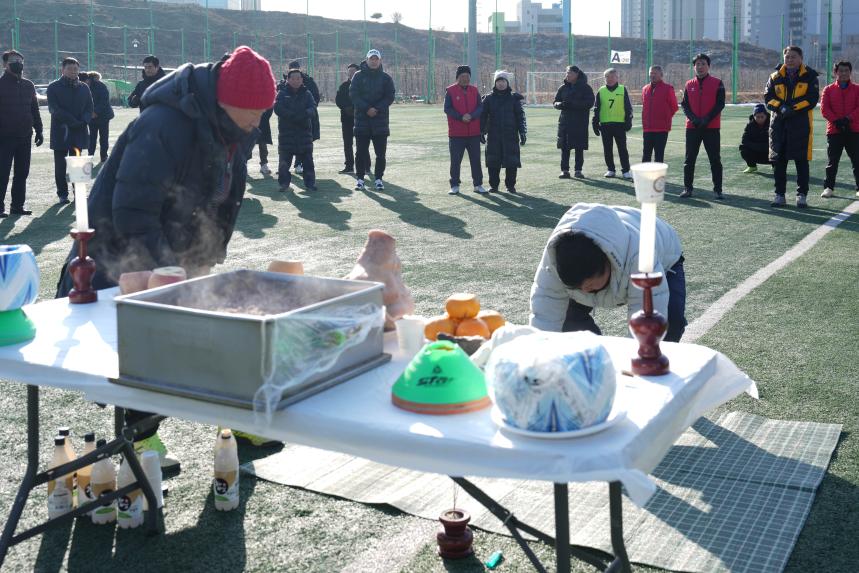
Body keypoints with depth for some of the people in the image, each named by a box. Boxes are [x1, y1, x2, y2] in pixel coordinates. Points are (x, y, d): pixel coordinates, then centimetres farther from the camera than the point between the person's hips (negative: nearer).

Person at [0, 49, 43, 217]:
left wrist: (38, 131, 12)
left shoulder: (28, 85, 11)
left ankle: (18, 205, 15)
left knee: (22, 172, 7)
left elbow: (34, 110, 17)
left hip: (24, 136, 5)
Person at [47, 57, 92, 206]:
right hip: (60, 132, -2)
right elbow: (54, 108, -8)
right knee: (60, 164, 2)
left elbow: (89, 108, 8)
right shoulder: (54, 87, 0)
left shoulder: (83, 87, 11)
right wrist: (73, 121, -16)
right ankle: (62, 193, 8)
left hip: (79, 132, 2)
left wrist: (83, 121, -12)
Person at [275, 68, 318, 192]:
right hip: (286, 131, -1)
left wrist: (305, 114, -25)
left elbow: (313, 107, -3)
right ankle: (284, 182, 11)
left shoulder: (306, 93, 10)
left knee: (307, 158, 2)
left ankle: (310, 182, 9)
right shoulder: (282, 93, 4)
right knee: (284, 159, 1)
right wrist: (294, 116, -19)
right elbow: (278, 108, -9)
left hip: (304, 131, 1)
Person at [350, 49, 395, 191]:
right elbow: (353, 95, -5)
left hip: (380, 120, 1)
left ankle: (379, 179, 11)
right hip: (362, 119, -1)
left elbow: (390, 97, -1)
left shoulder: (386, 78, 6)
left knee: (380, 153, 2)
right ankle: (360, 179, 9)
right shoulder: (358, 76, 3)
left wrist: (377, 108, -15)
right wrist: (367, 108, -16)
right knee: (361, 152, 2)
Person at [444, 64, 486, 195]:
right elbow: (447, 109, -8)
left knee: (476, 159, 7)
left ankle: (478, 185, 16)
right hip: (456, 133, -3)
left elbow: (480, 107, 1)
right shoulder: (450, 91, -2)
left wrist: (471, 116, -18)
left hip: (474, 132, 3)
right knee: (455, 160, 2)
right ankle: (455, 186, 11)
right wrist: (461, 117, -20)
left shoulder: (474, 91, 8)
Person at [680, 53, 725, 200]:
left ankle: (717, 189, 7)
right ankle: (687, 188, 13)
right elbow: (684, 104, 5)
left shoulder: (717, 83, 1)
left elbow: (720, 104, -5)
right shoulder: (689, 85, 9)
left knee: (715, 159, 1)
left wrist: (707, 119, -15)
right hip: (692, 127, 2)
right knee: (689, 159, 5)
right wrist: (694, 118, -11)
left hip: (712, 127, -2)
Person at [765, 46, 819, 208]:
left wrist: (793, 109, -17)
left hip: (801, 123, -3)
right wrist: (781, 107, -15)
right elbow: (768, 97, 2)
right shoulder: (776, 76, 8)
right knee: (778, 160, 4)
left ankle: (802, 196, 8)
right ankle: (779, 195, 13)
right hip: (779, 123, 3)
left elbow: (812, 99, -7)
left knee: (801, 161, 0)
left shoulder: (810, 76, 1)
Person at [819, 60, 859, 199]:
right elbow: (824, 108, -4)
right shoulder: (828, 89, 6)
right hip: (834, 130, 0)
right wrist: (836, 121, -15)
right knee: (832, 161, 3)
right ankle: (828, 187, 9)